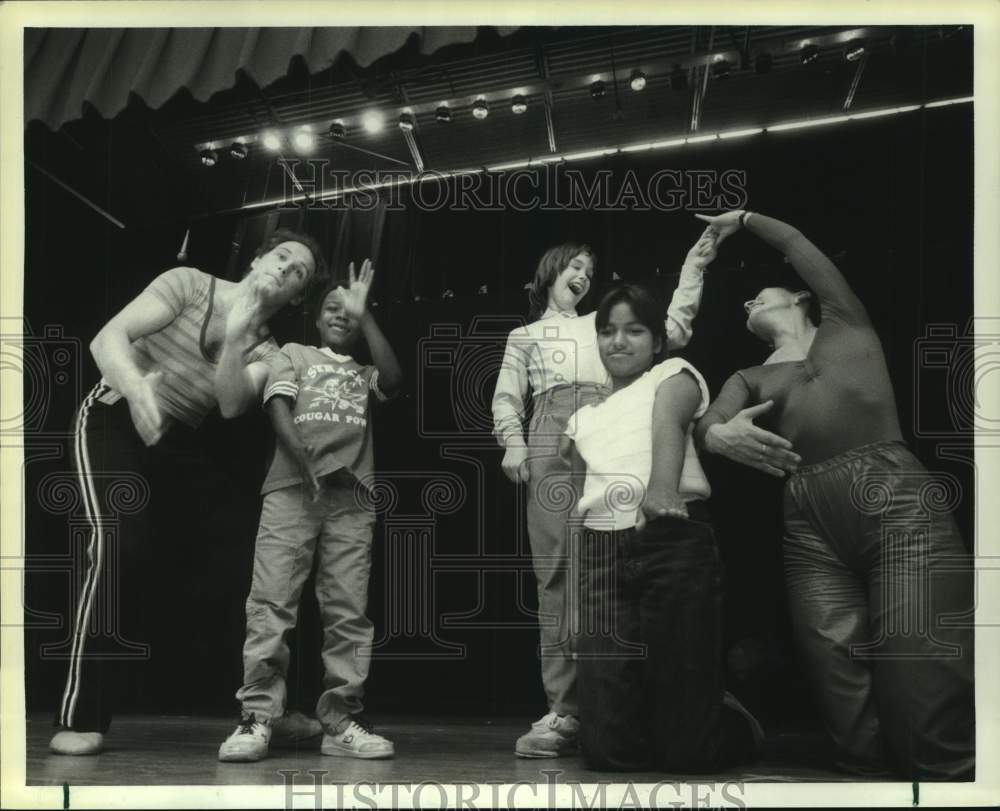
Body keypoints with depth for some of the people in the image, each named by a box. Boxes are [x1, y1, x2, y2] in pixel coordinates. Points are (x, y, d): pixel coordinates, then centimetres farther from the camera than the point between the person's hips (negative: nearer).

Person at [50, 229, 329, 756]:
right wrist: (137, 387, -40)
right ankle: (79, 719, -21)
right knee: (120, 545, -25)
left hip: (176, 443, 5)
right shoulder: (190, 284, -8)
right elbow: (107, 339, -18)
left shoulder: (265, 349, 3)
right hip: (114, 420, -5)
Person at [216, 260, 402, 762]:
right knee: (271, 603, -11)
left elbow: (394, 381, 1)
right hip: (292, 489, -2)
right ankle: (256, 719, -12)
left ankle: (341, 721, -1)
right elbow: (278, 409, 3)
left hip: (351, 497, 2)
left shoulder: (364, 374, 25)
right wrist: (308, 462, -13)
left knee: (348, 611, -3)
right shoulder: (294, 354, 21)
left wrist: (365, 315, 3)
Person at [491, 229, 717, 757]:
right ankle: (564, 710, -9)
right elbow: (507, 398, 17)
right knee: (557, 572, -8)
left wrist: (692, 268, 10)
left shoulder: (601, 324, 28)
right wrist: (513, 444, -2)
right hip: (552, 446, 0)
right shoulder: (525, 336, 28)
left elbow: (670, 331, 17)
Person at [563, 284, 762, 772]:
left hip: (673, 542, -4)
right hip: (601, 554, 4)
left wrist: (662, 486, -33)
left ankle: (734, 725, 30)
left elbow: (670, 420, -12)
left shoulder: (672, 374, 12)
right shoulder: (585, 416, 29)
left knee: (689, 751, -7)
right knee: (610, 749, -7)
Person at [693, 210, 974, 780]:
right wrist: (719, 436, -15)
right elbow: (708, 422, 9)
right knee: (853, 714, -11)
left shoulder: (845, 324, 27)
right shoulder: (750, 379, 30)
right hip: (811, 521, 3)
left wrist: (742, 218, 48)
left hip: (894, 492, -3)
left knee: (932, 693, -20)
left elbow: (797, 242, 31)